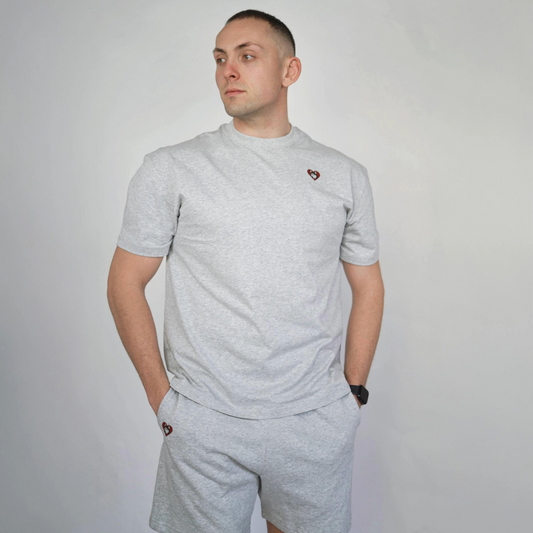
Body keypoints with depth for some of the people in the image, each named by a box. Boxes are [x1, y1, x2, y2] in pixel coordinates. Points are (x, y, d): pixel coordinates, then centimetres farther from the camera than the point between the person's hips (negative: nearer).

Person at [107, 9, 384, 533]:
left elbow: (368, 287, 10)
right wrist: (161, 397, -3)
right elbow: (125, 282, 0)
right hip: (203, 425, -1)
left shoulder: (345, 175, 4)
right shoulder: (169, 169, -3)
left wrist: (353, 391, 6)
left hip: (316, 423, 2)